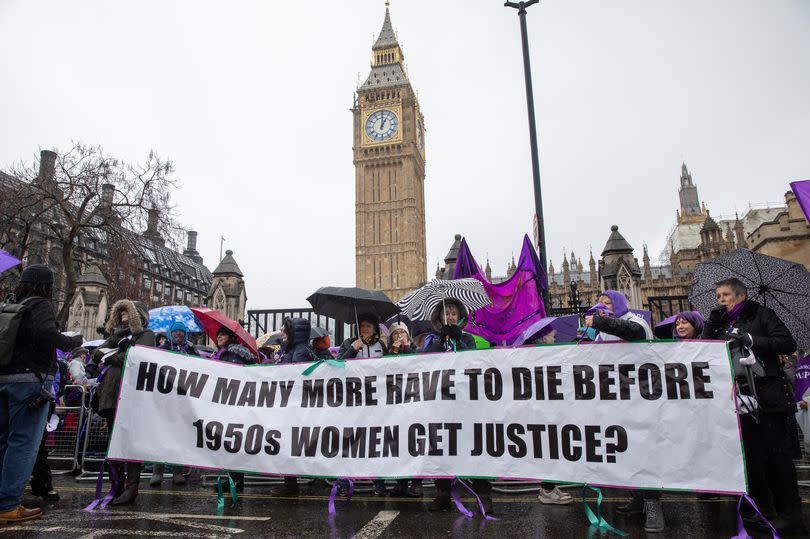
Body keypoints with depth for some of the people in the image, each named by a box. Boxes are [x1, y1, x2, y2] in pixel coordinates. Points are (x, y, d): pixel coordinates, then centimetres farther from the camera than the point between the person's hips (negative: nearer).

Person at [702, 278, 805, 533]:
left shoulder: (760, 315, 2)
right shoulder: (719, 323, 15)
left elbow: (788, 344, -8)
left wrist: (750, 340, -18)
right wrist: (711, 323, -2)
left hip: (768, 397, -5)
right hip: (739, 398, 5)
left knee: (778, 455, -2)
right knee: (751, 457, 8)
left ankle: (790, 514, 8)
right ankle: (765, 510, 18)